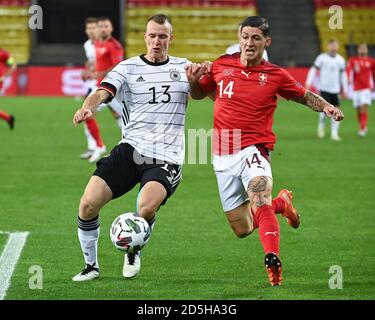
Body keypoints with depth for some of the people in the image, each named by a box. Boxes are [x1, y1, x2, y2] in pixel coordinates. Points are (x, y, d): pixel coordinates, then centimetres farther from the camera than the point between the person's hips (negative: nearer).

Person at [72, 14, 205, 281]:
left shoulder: (183, 67, 12)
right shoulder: (128, 67, 5)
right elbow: (103, 92, -10)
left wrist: (198, 78, -23)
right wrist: (88, 107, -33)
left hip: (166, 158, -1)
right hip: (130, 149, 1)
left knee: (147, 208, -28)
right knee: (88, 204, -13)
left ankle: (134, 252, 5)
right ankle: (91, 265, 10)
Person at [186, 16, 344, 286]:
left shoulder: (275, 76, 0)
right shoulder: (221, 66, 4)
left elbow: (304, 96, 14)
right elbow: (198, 94, 20)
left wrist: (326, 106, -5)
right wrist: (193, 80, -3)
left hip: (253, 150, -3)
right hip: (223, 155, 3)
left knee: (259, 198, -35)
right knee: (241, 229, 8)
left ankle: (273, 261, -44)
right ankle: (280, 203, 36)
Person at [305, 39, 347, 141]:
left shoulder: (341, 60, 9)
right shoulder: (322, 58, -2)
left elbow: (343, 74, 17)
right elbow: (313, 70, -1)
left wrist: (345, 89, 15)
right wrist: (308, 83, -10)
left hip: (335, 89, 3)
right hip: (324, 88, -3)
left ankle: (334, 133, 0)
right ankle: (321, 125, 22)